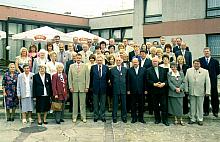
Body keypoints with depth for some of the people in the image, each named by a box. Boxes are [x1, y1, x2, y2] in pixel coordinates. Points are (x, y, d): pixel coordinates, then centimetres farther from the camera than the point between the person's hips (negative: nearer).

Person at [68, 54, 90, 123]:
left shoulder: (85, 66, 3)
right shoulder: (71, 66, 6)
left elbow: (87, 77, 1)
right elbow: (69, 77, 5)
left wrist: (87, 87, -4)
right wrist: (70, 87, -2)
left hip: (82, 87, -1)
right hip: (74, 87, 1)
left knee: (83, 103, 3)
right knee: (75, 103, 7)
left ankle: (83, 117, 13)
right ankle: (74, 117, 17)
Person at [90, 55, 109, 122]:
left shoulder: (106, 68, 1)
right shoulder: (93, 67, 0)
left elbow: (108, 77, 6)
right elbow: (91, 77, 3)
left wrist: (105, 85, 4)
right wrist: (91, 86, 3)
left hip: (103, 88, 0)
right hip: (95, 88, 0)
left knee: (103, 103, 8)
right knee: (95, 103, 9)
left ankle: (102, 116, 18)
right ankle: (96, 116, 19)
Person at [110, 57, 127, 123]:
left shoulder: (125, 69, 7)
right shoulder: (112, 70, 2)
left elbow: (126, 79, 10)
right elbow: (111, 80, 7)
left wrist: (125, 87, 6)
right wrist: (113, 87, 6)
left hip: (123, 89, 1)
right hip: (115, 90, -1)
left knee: (124, 104, 6)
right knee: (115, 104, 4)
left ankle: (124, 117, 18)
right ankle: (114, 117, 14)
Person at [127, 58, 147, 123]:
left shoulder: (143, 69, 4)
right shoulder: (129, 70, 2)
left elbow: (145, 80, 2)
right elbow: (128, 81, 0)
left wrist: (145, 89, -2)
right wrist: (128, 90, -5)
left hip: (141, 90, 1)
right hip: (133, 91, -1)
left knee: (141, 104, 8)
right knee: (133, 105, 7)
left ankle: (141, 118, 20)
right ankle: (134, 118, 18)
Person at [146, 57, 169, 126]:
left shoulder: (163, 69, 10)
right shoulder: (149, 70, 3)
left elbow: (166, 78, 7)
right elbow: (148, 80, -5)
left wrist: (164, 83, -11)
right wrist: (154, 84, -16)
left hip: (162, 90, 1)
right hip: (154, 91, -1)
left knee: (164, 105, 1)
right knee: (156, 106, 7)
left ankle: (164, 120, 9)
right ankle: (157, 119, 19)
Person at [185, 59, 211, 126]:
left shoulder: (205, 71, -2)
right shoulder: (189, 70, 4)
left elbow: (208, 82, -2)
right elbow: (186, 81, 7)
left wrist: (207, 92, -7)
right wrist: (186, 90, 3)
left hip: (201, 92, -1)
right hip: (191, 92, 2)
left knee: (200, 106, 8)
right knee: (192, 106, 9)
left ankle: (200, 119, 20)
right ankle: (192, 119, 21)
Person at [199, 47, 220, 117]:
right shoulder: (200, 60, 3)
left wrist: (213, 75, 1)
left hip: (213, 81, 0)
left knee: (214, 97, 3)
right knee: (205, 97, 6)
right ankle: (206, 111, 16)